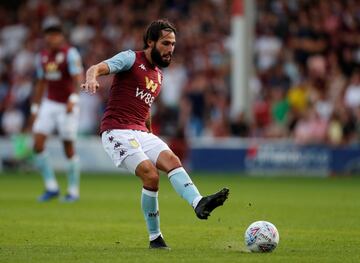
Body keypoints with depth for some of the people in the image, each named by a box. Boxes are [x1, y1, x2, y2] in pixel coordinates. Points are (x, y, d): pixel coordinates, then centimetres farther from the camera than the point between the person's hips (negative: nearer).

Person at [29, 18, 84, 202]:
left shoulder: (70, 53, -12)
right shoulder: (42, 57, 8)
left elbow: (78, 78, -22)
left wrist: (73, 99, -38)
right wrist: (35, 109, 16)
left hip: (67, 106, -6)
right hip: (49, 104, 6)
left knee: (69, 148, 0)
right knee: (38, 144, -7)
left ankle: (73, 191, 13)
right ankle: (51, 187, 3)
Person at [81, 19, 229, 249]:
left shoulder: (159, 75, 21)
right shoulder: (131, 59, -2)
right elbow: (97, 68, -17)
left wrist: (151, 138, 28)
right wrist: (92, 78, -41)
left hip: (141, 133, 6)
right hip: (117, 132, -6)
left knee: (171, 160, -20)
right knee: (151, 175, -22)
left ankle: (199, 203, -38)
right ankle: (155, 238, -16)